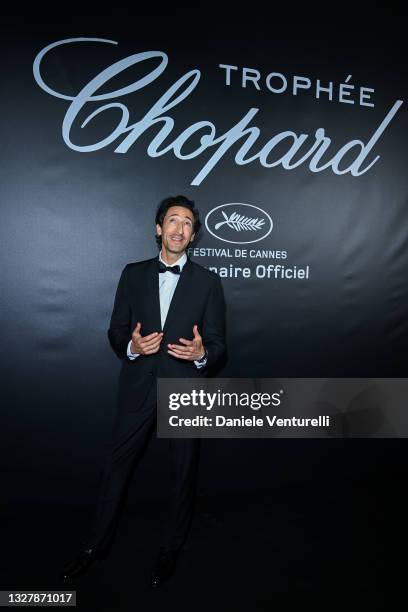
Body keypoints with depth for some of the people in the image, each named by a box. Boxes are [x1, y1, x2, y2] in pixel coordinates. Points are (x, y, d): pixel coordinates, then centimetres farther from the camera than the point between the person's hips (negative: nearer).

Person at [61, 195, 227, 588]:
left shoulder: (207, 282, -2)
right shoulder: (133, 274, 3)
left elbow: (218, 346, -3)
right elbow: (116, 331, 4)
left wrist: (201, 354, -25)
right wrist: (131, 346, -18)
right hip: (138, 389, 1)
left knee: (183, 473, 14)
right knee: (116, 466, 14)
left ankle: (170, 550, 39)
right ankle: (97, 544, 38)